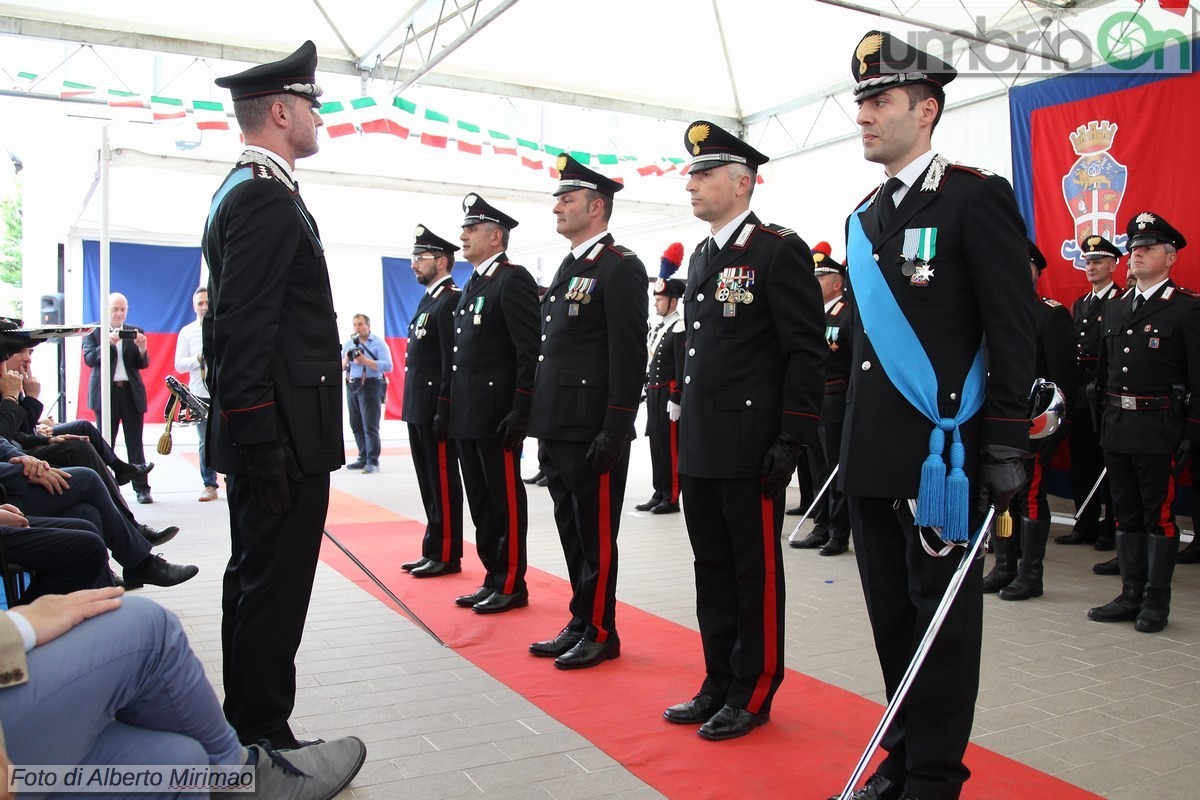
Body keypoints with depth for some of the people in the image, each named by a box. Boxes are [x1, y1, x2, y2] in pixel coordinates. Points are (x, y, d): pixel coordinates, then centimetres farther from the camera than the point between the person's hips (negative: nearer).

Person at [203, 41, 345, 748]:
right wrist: (265, 444, -23)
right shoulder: (267, 195, -14)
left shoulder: (241, 191, 18)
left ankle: (248, 730, 30)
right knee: (273, 591, -3)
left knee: (254, 583, 17)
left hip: (264, 436, 11)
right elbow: (244, 331, -22)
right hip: (286, 435, -11)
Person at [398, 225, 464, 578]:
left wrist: (444, 411, -21)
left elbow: (453, 361, -19)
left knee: (443, 483, -2)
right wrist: (415, 408, 17)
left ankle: (447, 555, 6)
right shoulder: (429, 299, 18)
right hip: (419, 409, 10)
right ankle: (433, 550, 21)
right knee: (430, 483, 13)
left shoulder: (451, 301, -12)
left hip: (436, 410, -10)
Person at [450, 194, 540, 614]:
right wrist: (451, 408, 16)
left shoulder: (514, 279, -10)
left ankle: (511, 584, 10)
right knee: (481, 501, 13)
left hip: (497, 416, -9)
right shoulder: (471, 285, 18)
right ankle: (493, 578, 23)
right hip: (467, 417, 9)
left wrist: (520, 412, -21)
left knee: (506, 502, 1)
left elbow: (530, 352, -17)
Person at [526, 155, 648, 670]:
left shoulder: (620, 268, -9)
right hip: (557, 428, 9)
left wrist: (615, 430, -20)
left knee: (596, 535, 2)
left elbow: (628, 356, -16)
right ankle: (580, 623, 26)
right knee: (572, 531, 15)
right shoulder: (567, 269, 19)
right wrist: (539, 418, 16)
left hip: (592, 432, -9)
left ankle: (600, 632, 14)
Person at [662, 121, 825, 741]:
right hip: (700, 448, 8)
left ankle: (752, 694, 19)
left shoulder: (780, 250, -9)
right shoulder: (700, 257, 16)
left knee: (756, 574, 5)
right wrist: (686, 423, 17)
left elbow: (807, 352, -13)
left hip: (751, 450, -8)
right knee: (713, 569, 15)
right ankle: (719, 684, 29)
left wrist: (793, 438, -17)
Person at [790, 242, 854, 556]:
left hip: (836, 406, -7)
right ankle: (821, 527, 22)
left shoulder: (848, 314, -8)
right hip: (810, 404, 7)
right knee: (818, 469, 13)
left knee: (837, 470, 0)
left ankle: (839, 533, 9)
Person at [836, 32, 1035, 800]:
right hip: (873, 456, 7)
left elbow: (1014, 331, -10)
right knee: (892, 615, 13)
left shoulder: (977, 197, -5)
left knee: (941, 618, 5)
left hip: (943, 452, -6)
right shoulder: (865, 218, 15)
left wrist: (1007, 446, -14)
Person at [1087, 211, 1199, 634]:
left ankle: (1156, 602, 11)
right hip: (1117, 429, 6)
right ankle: (1131, 595, 21)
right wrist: (1102, 423, 12)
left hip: (1158, 430, -6)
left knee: (1159, 516, 1)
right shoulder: (1114, 308, 14)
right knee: (1127, 515, 12)